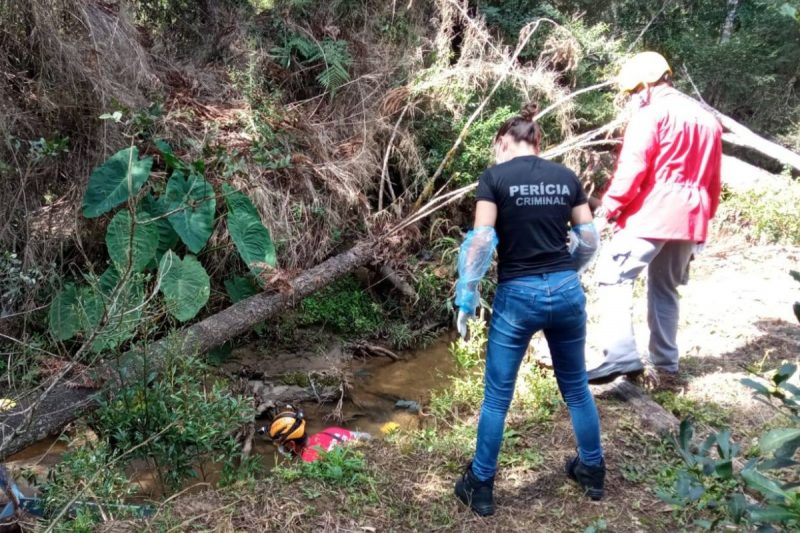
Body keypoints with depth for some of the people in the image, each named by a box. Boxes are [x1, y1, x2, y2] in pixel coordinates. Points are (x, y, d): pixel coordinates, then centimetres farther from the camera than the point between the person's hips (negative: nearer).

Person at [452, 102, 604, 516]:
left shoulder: (494, 177, -6)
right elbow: (589, 240, 8)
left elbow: (481, 242, -13)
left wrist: (466, 298, -4)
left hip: (517, 296, -4)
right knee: (576, 387, 21)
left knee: (497, 397, 9)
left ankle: (480, 487, 21)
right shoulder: (566, 177, 6)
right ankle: (593, 472, 36)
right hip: (568, 292, 4)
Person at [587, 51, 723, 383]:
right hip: (690, 218, 8)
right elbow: (713, 180, 22)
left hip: (652, 213, -8)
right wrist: (704, 215, 27)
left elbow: (633, 165, -15)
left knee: (613, 277, -8)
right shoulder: (708, 120, 20)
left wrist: (610, 206, -8)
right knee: (665, 288, 16)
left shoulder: (651, 113, -5)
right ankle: (666, 364, 18)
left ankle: (621, 356, -19)